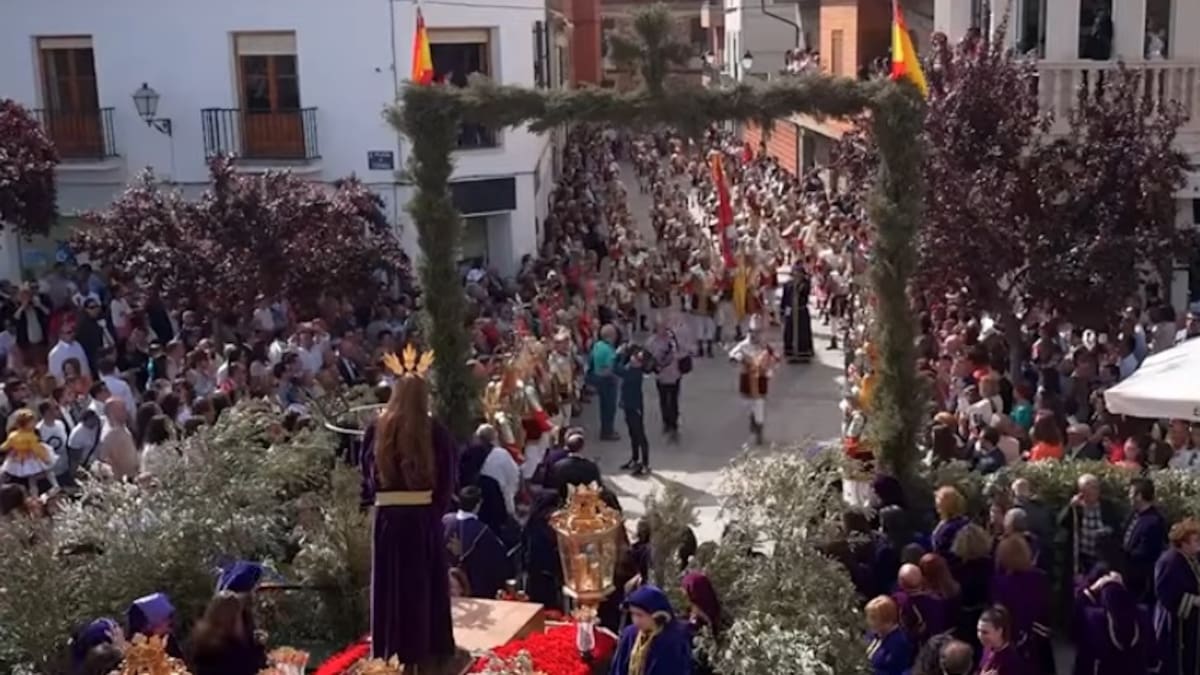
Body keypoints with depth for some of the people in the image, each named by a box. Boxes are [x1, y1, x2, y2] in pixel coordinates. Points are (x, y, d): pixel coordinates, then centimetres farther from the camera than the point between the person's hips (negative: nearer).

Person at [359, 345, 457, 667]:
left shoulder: (378, 428, -3)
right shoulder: (436, 430, -9)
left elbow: (366, 470, 3)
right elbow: (448, 475, -5)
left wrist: (371, 498, 13)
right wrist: (438, 508, 5)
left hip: (387, 515, 1)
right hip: (424, 515, -1)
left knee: (391, 582, 10)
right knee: (425, 581, 10)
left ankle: (391, 649, 17)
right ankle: (427, 647, 16)